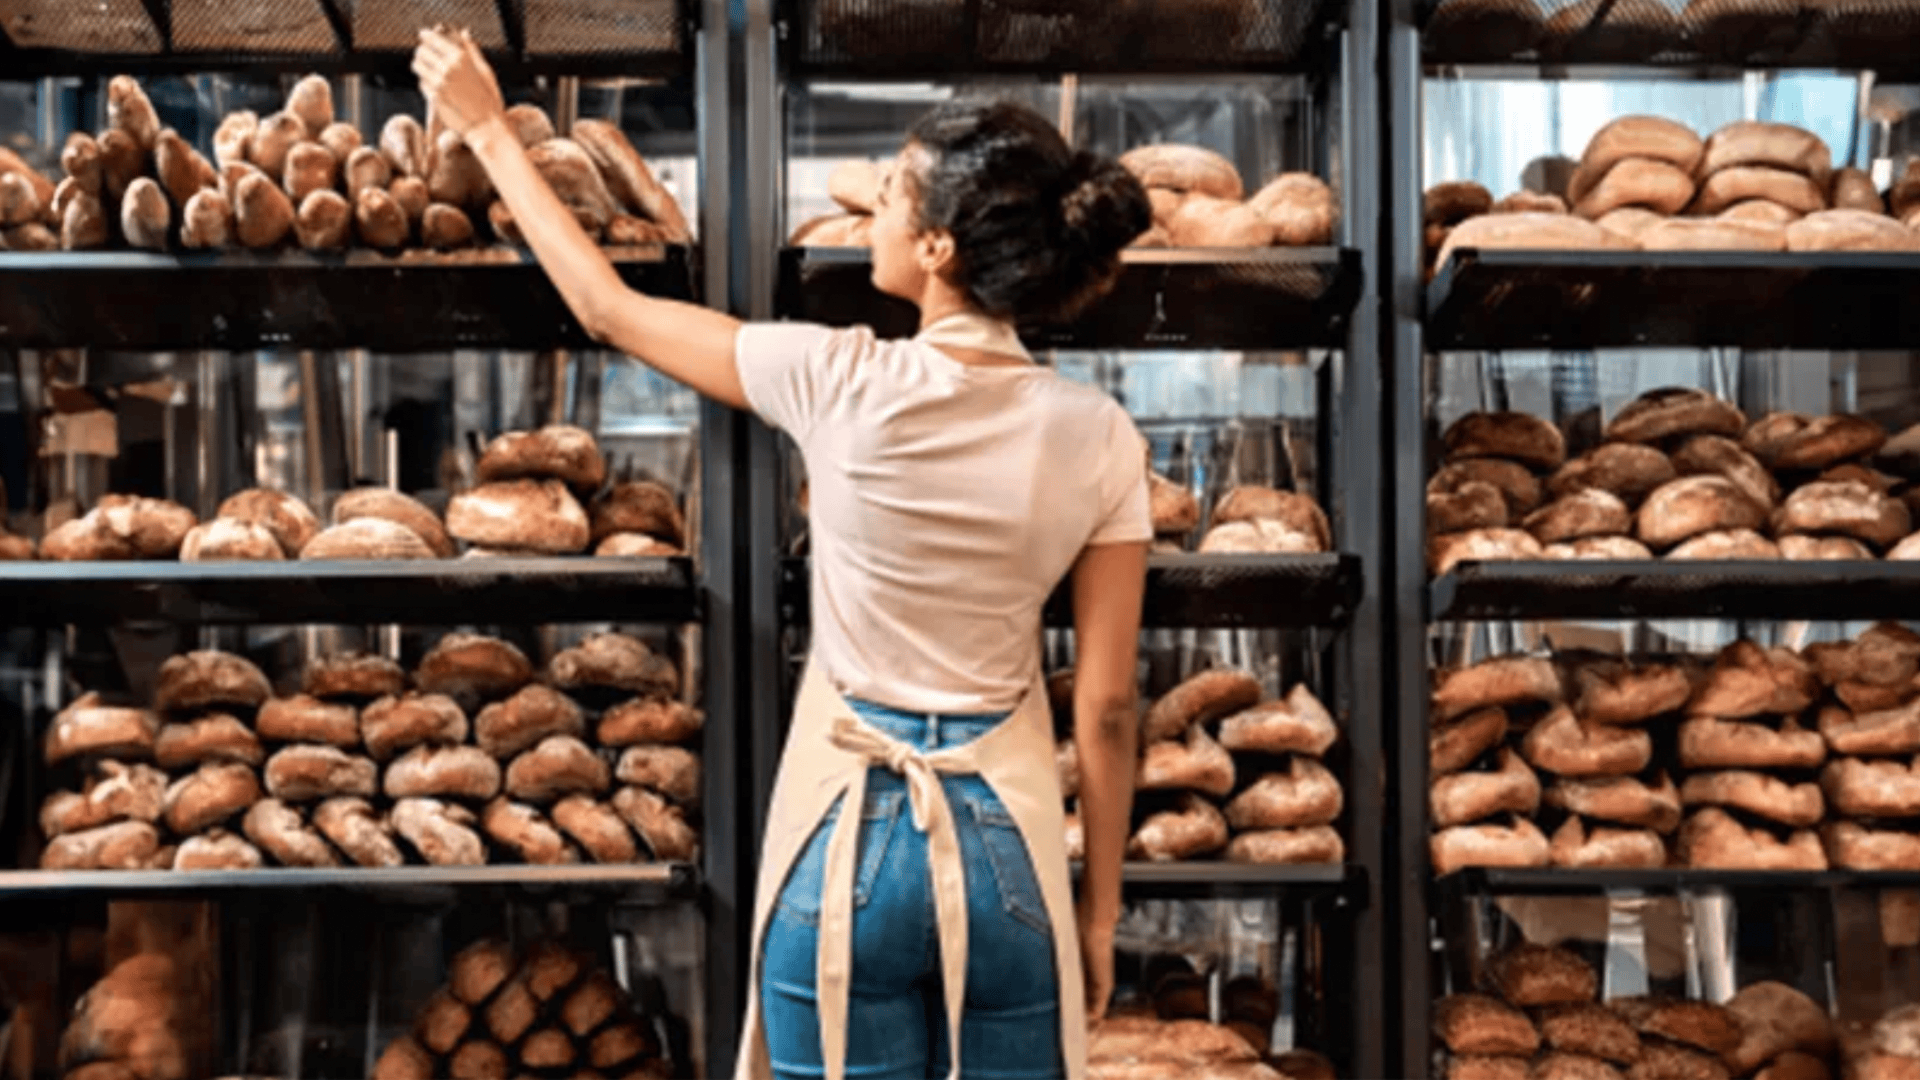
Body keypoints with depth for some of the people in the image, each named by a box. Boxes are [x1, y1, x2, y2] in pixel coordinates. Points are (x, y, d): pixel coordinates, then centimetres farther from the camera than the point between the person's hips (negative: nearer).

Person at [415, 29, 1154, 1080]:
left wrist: (488, 131, 15)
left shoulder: (840, 382, -12)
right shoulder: (1099, 437, -7)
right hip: (1010, 843, 2)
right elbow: (1107, 706, -3)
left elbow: (610, 309, 3)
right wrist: (1101, 908, 9)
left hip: (851, 834, -1)